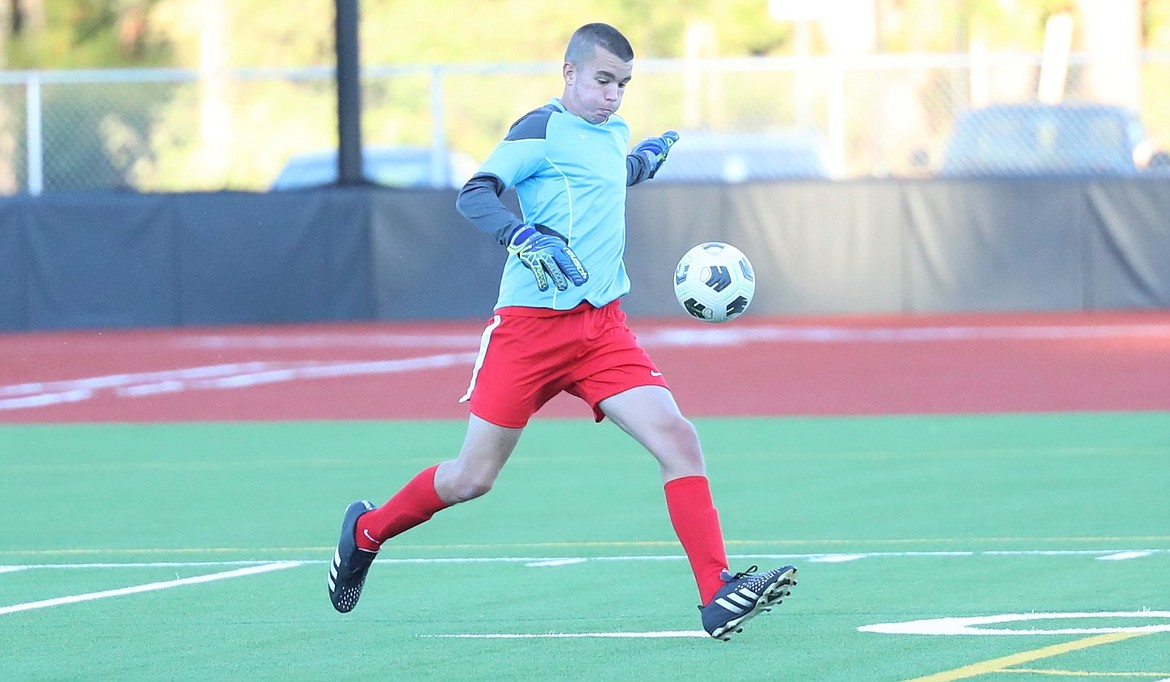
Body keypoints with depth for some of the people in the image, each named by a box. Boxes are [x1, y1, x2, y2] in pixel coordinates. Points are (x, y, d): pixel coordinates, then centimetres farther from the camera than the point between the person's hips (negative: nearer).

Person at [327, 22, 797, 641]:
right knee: (473, 478, 2)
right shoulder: (542, 129, -8)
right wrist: (525, 237, -34)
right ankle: (368, 530, 29)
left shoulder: (616, 134, 14)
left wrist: (645, 161, 32)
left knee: (677, 438, -14)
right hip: (531, 322, -6)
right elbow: (474, 196, -20)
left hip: (604, 328, 6)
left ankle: (718, 596, -19)